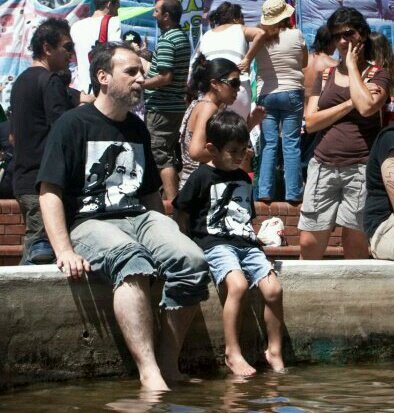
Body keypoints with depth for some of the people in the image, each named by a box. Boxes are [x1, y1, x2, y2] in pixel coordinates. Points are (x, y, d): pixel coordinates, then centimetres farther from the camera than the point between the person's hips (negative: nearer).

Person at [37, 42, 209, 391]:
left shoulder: (137, 129, 21)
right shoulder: (74, 124, 2)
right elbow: (50, 192, -6)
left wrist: (165, 234, 14)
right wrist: (64, 251, -18)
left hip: (139, 217, 6)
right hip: (89, 222, -6)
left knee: (192, 261, -26)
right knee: (132, 263, -39)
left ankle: (169, 363, -18)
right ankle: (149, 373, -48)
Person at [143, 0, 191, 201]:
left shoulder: (166, 41, -17)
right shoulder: (183, 37, 13)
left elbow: (164, 77, -23)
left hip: (161, 109, -10)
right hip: (177, 106, 10)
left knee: (161, 156, -8)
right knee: (172, 155, 16)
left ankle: (172, 201, -13)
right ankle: (175, 197, 22)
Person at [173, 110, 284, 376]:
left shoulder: (243, 179, 21)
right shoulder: (202, 177, 0)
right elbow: (182, 215, 0)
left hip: (246, 243, 6)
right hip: (215, 243, -6)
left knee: (273, 289, -15)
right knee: (238, 284, -32)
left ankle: (275, 351, -1)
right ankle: (233, 354, -26)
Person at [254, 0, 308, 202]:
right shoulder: (295, 35, -5)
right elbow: (304, 63, 10)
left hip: (266, 95, 1)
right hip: (292, 93, -1)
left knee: (268, 144, 4)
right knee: (291, 144, 1)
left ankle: (265, 191, -2)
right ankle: (293, 192, 0)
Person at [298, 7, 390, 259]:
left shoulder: (378, 75, 3)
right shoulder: (326, 75, 14)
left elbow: (367, 107, -18)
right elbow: (311, 123, 3)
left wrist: (352, 64, -7)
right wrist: (349, 103, -8)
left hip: (361, 169, -3)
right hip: (323, 167, 3)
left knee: (355, 249, -1)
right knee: (309, 245, 1)